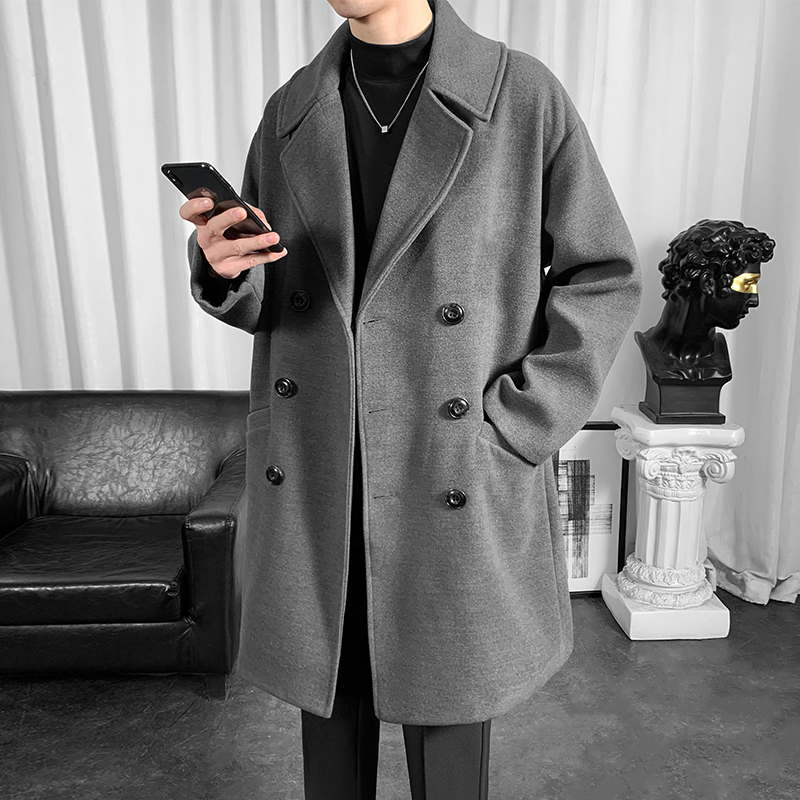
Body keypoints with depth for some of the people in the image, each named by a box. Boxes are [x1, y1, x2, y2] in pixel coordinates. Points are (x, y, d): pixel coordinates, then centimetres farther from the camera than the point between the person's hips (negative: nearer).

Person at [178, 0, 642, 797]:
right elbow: (261, 301, 11)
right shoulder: (291, 113, 7)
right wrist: (223, 263, -14)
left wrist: (509, 432, -11)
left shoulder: (524, 96, -5)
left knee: (446, 718, 12)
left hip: (456, 491, -2)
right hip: (312, 483, 3)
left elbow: (601, 278, -1)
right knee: (331, 703, 18)